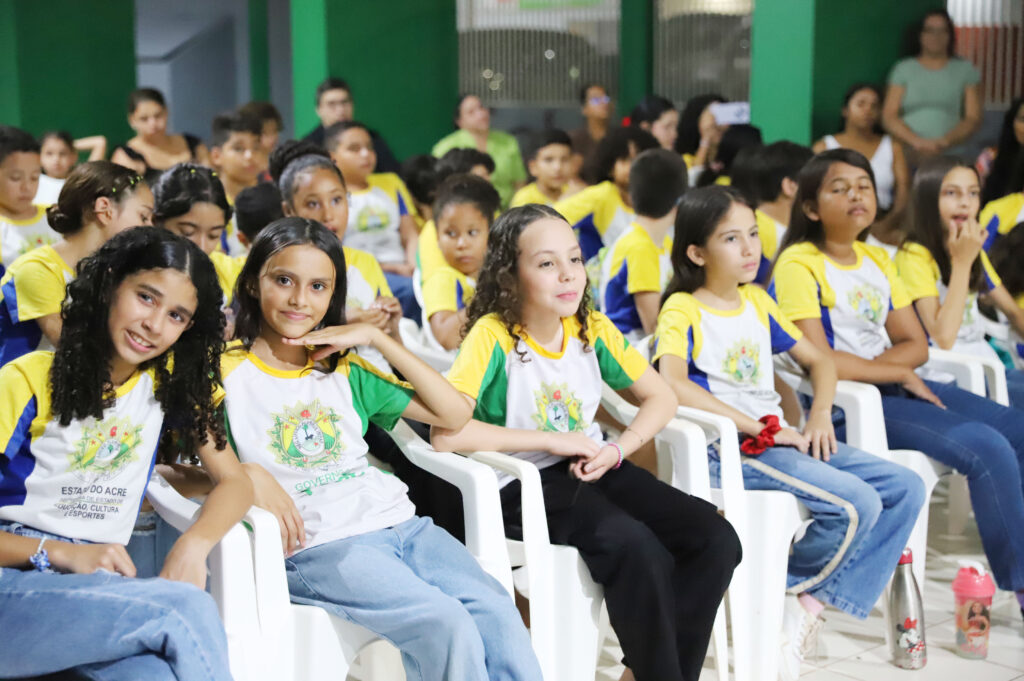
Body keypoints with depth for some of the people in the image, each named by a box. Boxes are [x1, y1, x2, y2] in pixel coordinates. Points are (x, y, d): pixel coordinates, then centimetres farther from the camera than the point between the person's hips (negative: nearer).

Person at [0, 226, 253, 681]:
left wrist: (193, 544, -13)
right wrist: (59, 553, -19)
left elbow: (235, 483, 7)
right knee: (188, 611, -29)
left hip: (98, 586, 4)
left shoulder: (170, 385, 12)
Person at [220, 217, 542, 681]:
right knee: (446, 625, -28)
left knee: (498, 613, -22)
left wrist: (376, 337, 9)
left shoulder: (344, 370, 20)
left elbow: (454, 413, 14)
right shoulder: (227, 371, 6)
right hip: (317, 545, -5)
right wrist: (246, 473, -23)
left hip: (398, 521, 5)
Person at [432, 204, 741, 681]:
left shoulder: (592, 328, 3)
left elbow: (661, 398, 11)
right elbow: (445, 433, -25)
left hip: (592, 469, 6)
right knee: (636, 547, -33)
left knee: (716, 539, -15)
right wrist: (552, 441, -19)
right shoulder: (493, 336, -14)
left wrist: (617, 448, -9)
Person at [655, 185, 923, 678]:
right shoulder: (683, 310, -6)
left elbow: (819, 360, 23)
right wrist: (761, 428, -21)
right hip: (727, 448, -8)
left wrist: (819, 416, 1)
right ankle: (790, 601, -1)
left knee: (906, 488, -4)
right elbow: (671, 384, -24)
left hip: (780, 437, 8)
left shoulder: (757, 301, 16)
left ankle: (809, 603, -6)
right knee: (856, 504, -25)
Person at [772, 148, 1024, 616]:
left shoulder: (878, 260, 15)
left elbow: (915, 344, 12)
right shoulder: (799, 264, -8)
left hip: (896, 385, 8)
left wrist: (869, 365, -9)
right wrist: (899, 373, -9)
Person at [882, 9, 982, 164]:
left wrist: (944, 142, -12)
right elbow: (888, 116, 5)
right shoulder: (903, 69, 13)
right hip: (907, 157, 0)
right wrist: (917, 141, -12)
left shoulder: (965, 70, 13)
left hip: (950, 155, 0)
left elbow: (973, 119, 6)